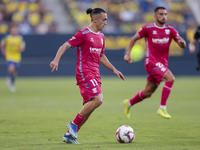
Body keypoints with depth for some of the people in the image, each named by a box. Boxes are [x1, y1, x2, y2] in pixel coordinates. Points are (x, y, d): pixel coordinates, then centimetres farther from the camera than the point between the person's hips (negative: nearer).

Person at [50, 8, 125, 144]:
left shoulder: (101, 36, 17)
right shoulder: (83, 34, -7)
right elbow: (65, 46, -11)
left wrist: (114, 69, 21)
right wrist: (56, 60, -26)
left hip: (95, 74, 8)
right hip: (84, 72, -8)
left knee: (89, 106, 4)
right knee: (98, 99, -21)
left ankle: (69, 135, 11)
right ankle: (74, 124, -8)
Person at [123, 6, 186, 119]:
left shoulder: (170, 30, 5)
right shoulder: (148, 29, -4)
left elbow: (183, 45, 0)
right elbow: (134, 39, 8)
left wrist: (182, 42, -23)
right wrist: (128, 54, 0)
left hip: (163, 63, 5)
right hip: (152, 62, -5)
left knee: (147, 93, 12)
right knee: (170, 78, -28)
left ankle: (129, 103, 38)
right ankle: (162, 108, -24)